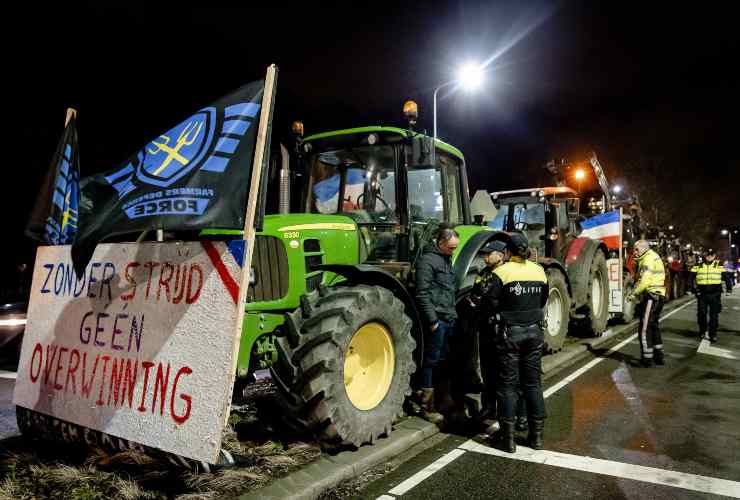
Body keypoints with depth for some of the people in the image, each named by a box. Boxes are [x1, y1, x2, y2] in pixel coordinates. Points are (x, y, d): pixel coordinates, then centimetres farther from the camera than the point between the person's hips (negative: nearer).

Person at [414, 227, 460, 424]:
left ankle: (445, 400, 27)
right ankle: (427, 407, 8)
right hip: (436, 321, -9)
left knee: (446, 360, 15)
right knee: (431, 361, -1)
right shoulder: (427, 260, -12)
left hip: (449, 319, 9)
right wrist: (432, 320, -18)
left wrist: (454, 313, 17)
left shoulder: (447, 259, 17)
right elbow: (422, 294, -17)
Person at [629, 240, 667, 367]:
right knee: (654, 327, 19)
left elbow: (645, 280, -21)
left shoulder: (649, 258, -10)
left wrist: (634, 294, -15)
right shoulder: (654, 257, 22)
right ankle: (659, 356, 27)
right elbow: (641, 278, 15)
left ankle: (647, 358, -5)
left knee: (645, 329, -7)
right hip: (658, 296, 11)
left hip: (651, 295, -11)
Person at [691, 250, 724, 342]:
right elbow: (692, 278, 4)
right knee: (701, 314, 10)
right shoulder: (697, 266, 3)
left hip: (715, 295, -1)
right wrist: (694, 289, -5)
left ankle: (713, 334, 9)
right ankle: (702, 331, 28)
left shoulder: (720, 266, 2)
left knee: (714, 315, 2)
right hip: (702, 294, 1)